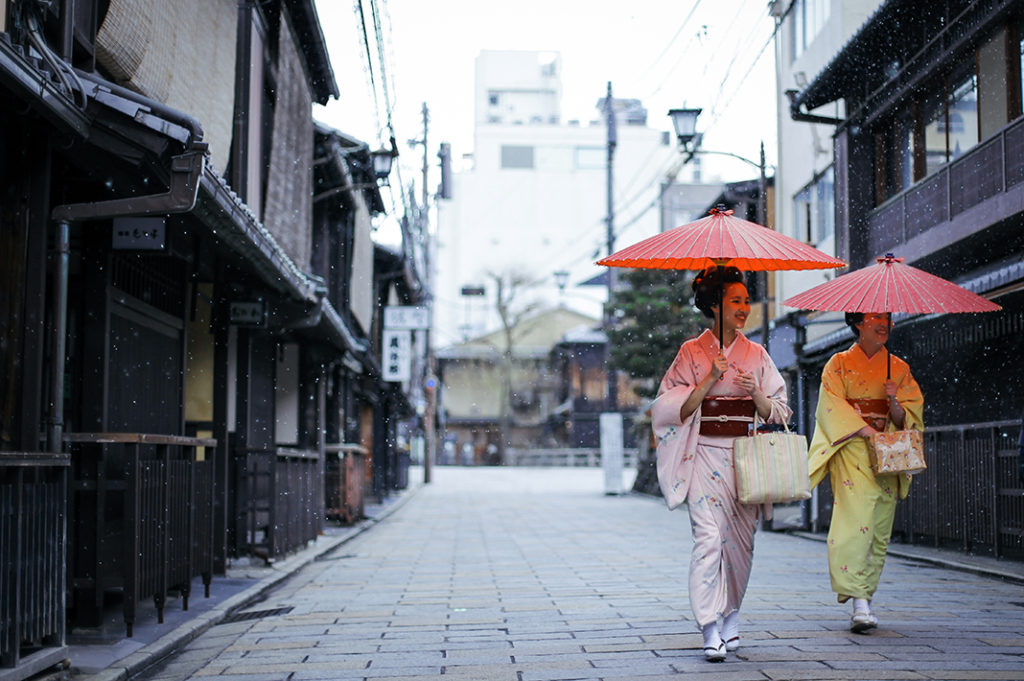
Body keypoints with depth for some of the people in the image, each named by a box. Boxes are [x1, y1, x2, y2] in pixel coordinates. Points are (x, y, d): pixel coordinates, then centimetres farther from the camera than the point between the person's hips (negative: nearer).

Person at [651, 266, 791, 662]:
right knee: (709, 537, -14)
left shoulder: (756, 355, 10)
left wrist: (755, 393, -8)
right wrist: (710, 380, -14)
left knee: (740, 539, 6)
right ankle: (711, 629, -13)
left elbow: (776, 413, 11)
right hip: (705, 454, -3)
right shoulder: (692, 352, 1)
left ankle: (730, 614, 25)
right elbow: (674, 409, -4)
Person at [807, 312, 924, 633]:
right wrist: (867, 431, -17)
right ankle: (858, 600, -24)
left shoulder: (899, 369, 14)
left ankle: (865, 598, 11)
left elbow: (907, 419, 11)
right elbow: (831, 406, -5)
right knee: (855, 521, -18)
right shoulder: (839, 364, 6)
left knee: (878, 530, 2)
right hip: (851, 451, -4)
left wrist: (894, 402, -12)